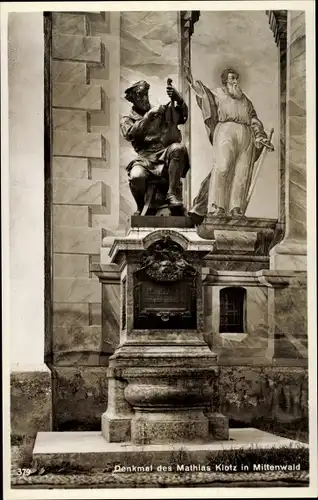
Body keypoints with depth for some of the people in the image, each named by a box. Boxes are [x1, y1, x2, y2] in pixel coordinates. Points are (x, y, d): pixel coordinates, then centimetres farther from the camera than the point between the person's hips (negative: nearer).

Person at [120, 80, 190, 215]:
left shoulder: (162, 110, 19)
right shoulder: (127, 120, 14)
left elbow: (182, 117, 5)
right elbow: (130, 134, -8)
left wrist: (178, 99, -14)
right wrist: (149, 115, -15)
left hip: (166, 157, 2)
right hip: (146, 160, -1)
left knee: (178, 148, -32)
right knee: (136, 176, -34)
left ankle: (173, 194, -25)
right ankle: (141, 208, -2)